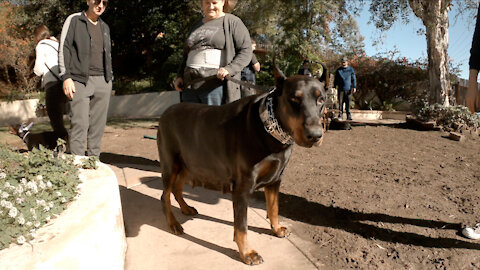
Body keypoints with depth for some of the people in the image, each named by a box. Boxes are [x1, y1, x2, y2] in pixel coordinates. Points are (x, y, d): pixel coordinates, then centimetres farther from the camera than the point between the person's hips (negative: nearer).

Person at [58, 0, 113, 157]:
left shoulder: (105, 27, 22)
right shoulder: (74, 20, 5)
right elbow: (64, 49, -1)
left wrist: (109, 79, 17)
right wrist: (66, 77, -10)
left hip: (103, 82, 5)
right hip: (80, 80, -5)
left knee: (98, 126, 3)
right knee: (80, 124, -10)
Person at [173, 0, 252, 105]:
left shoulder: (232, 22, 6)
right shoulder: (196, 25, 24)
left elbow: (246, 51, -3)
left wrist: (229, 69, -19)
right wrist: (179, 76, 16)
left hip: (216, 87, -6)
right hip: (190, 85, 6)